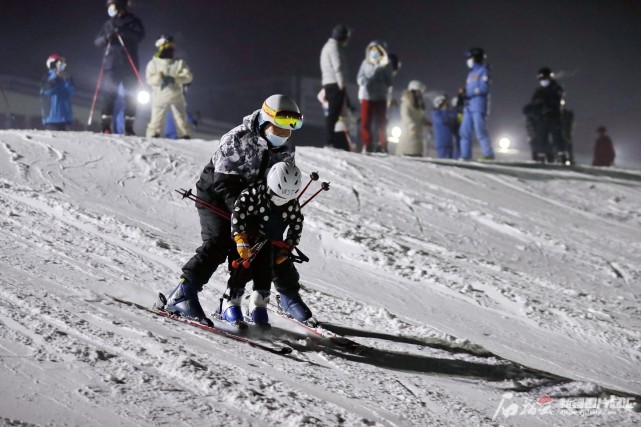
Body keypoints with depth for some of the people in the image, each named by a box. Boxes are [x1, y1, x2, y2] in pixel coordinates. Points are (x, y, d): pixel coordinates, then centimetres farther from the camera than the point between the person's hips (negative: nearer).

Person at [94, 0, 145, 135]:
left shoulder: (133, 22, 6)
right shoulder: (109, 24, 15)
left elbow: (140, 35, -13)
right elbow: (97, 41, 10)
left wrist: (122, 31, -25)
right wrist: (106, 38, -13)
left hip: (129, 65, -2)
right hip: (111, 64, 2)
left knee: (130, 95, -2)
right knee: (109, 94, -7)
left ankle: (129, 127, 2)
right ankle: (106, 126, -7)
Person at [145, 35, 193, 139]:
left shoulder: (180, 63, 8)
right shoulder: (153, 64, 8)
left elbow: (188, 76, -5)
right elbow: (150, 79, -5)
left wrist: (173, 79, -19)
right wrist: (159, 78, -26)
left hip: (176, 96, 1)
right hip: (160, 96, -1)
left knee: (181, 120, 1)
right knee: (157, 120, -5)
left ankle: (185, 137, 4)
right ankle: (152, 138, -3)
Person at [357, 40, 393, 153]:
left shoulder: (386, 65, 3)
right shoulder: (365, 63, 9)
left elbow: (389, 82, 3)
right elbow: (359, 78, 8)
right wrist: (365, 81, -12)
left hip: (381, 97, -1)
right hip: (367, 96, 1)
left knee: (381, 123, 2)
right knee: (366, 122, -1)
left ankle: (383, 146, 7)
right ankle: (366, 146, 4)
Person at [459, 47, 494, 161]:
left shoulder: (483, 71, -3)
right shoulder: (472, 73, 22)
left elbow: (484, 88, -13)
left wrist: (468, 93, -15)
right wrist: (464, 92, 0)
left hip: (478, 106, -9)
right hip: (469, 106, 9)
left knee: (480, 130, -12)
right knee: (464, 131, 3)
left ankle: (489, 154, -10)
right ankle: (465, 155, 5)